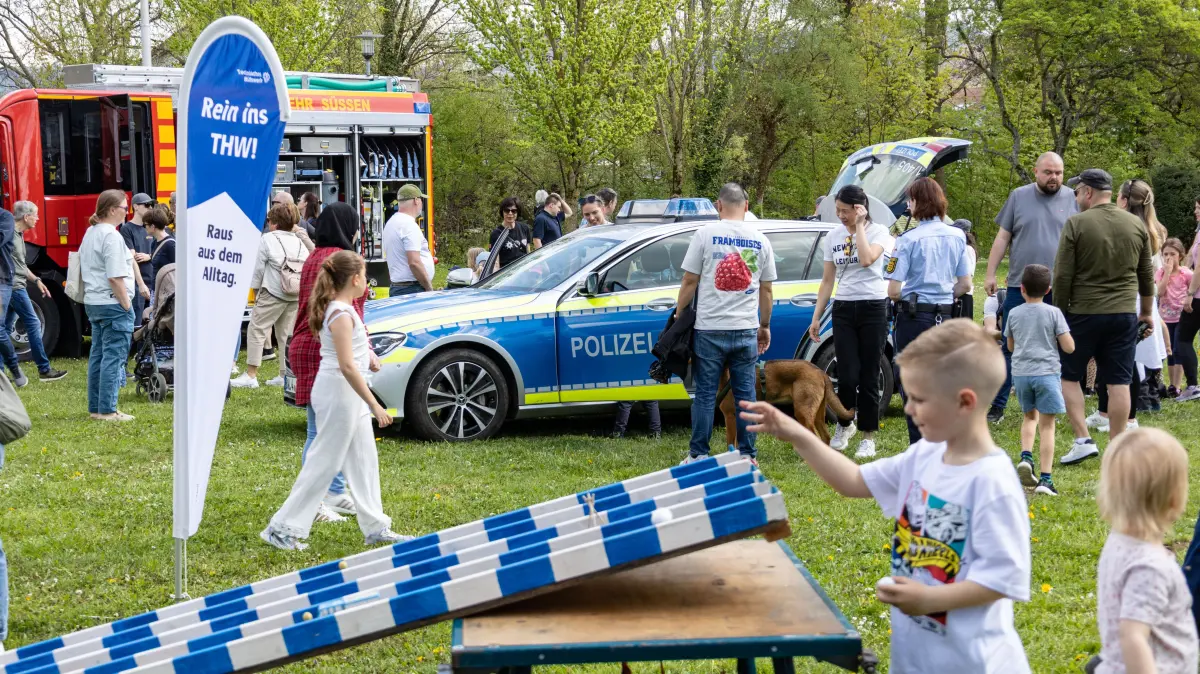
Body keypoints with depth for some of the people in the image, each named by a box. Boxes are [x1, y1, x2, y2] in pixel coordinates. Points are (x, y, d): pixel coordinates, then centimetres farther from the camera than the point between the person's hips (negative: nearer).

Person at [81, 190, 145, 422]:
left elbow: (84, 270, 20)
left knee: (98, 355, 14)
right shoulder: (112, 236, -16)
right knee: (114, 357, -6)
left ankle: (95, 407, 18)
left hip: (93, 302, 10)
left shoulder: (90, 234, 14)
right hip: (112, 303, -10)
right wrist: (126, 305, -16)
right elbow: (115, 277, -21)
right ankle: (107, 410, -7)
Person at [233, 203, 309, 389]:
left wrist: (255, 290, 8)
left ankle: (251, 374, -6)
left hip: (273, 293, -6)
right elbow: (307, 268, 8)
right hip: (297, 295, 6)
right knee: (287, 334, 12)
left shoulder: (268, 239, -4)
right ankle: (286, 374, 11)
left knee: (256, 330, -1)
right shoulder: (299, 242, 11)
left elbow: (258, 267, -3)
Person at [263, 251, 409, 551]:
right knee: (324, 463, -4)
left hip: (348, 394, 10)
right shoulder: (341, 314, -20)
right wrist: (375, 405, -23)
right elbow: (347, 367, -25)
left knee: (365, 461, 13)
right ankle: (283, 528, 2)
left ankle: (376, 528, 20)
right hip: (339, 393, -10)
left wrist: (367, 358, 8)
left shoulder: (340, 309, 10)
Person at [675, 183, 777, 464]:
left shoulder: (705, 234, -4)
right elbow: (766, 289, 10)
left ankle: (698, 455, 6)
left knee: (705, 394, 3)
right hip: (747, 330, 3)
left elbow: (689, 282, -5)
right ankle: (748, 456, 10)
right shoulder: (760, 240, 5)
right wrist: (765, 325, 21)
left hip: (709, 329, -2)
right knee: (745, 395, 7)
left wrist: (679, 315, 7)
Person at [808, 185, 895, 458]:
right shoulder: (833, 237, 8)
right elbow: (827, 281, 12)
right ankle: (844, 425, 20)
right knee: (847, 377, -6)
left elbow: (867, 259, -25)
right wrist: (816, 316, 9)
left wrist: (859, 226, -16)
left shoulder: (878, 232, -4)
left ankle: (868, 436, 9)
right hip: (843, 310, 3)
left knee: (868, 377, -2)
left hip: (872, 309, -3)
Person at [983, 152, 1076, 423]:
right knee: (1009, 348, 2)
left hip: (1058, 290, 0)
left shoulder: (1072, 199, 4)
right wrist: (990, 274, 3)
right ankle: (998, 406, 8)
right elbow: (1002, 237, 8)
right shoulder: (1019, 197, 5)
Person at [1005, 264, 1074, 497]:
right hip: (1046, 371, -3)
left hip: (1020, 372, 3)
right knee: (1047, 425, -1)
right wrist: (1057, 337, 14)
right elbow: (1069, 347, -6)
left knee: (1030, 416, 24)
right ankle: (1045, 478, -6)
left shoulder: (1014, 313, 5)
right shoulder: (1053, 313, -3)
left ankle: (1026, 456, 1)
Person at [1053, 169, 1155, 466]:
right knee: (1119, 382, 5)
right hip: (1124, 313, 4)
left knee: (1069, 375, 10)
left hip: (1084, 313, -4)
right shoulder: (1136, 225, 6)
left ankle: (1083, 440, 1)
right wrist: (1147, 312, 26)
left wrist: (1060, 312, 3)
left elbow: (1062, 276, -9)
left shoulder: (1076, 224, -9)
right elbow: (1146, 275, 14)